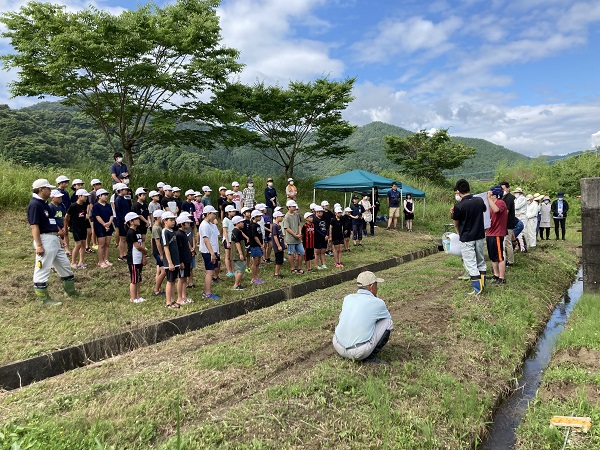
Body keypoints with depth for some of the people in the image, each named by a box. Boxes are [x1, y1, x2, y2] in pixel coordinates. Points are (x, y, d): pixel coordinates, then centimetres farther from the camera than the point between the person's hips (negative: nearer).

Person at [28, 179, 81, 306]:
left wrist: (58, 237, 22)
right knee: (43, 270, -1)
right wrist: (38, 245, -24)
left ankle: (71, 291, 31)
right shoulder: (34, 204, -14)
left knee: (65, 266, 18)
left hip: (54, 239, 11)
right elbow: (34, 226, -20)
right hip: (44, 240, -11)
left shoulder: (44, 203, 15)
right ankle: (45, 299, 6)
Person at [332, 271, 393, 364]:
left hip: (338, 347, 5)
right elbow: (388, 318, 19)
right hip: (360, 352, -5)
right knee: (388, 321, 7)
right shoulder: (378, 303, -3)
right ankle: (370, 357, 7)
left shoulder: (347, 298, 9)